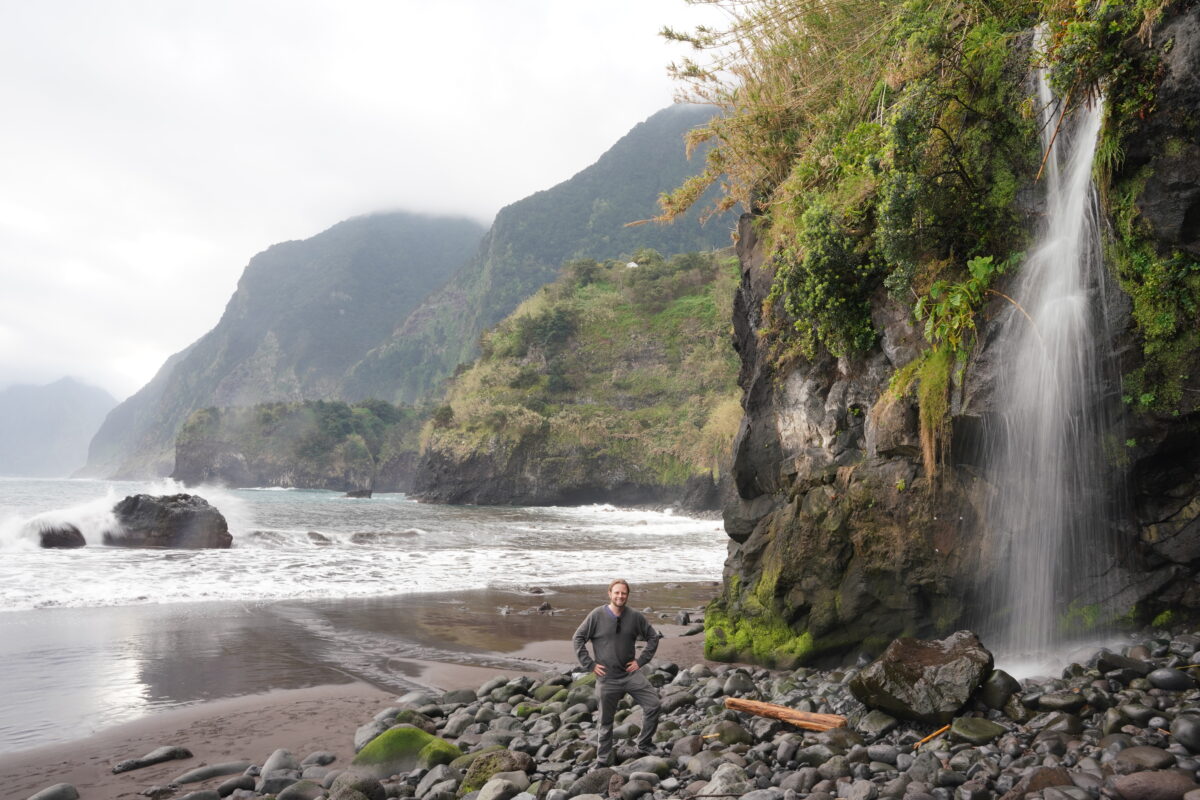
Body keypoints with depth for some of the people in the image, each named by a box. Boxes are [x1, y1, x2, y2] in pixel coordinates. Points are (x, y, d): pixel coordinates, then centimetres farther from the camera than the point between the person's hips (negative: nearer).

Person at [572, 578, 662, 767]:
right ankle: (602, 760, 23)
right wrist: (590, 665, -6)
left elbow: (653, 637, 10)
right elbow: (577, 639, -3)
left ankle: (644, 745, 14)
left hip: (631, 674, 2)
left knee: (653, 705, -7)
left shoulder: (635, 617, -2)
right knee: (606, 721, 7)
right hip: (607, 678, -2)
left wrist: (641, 660, 2)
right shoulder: (597, 615, -8)